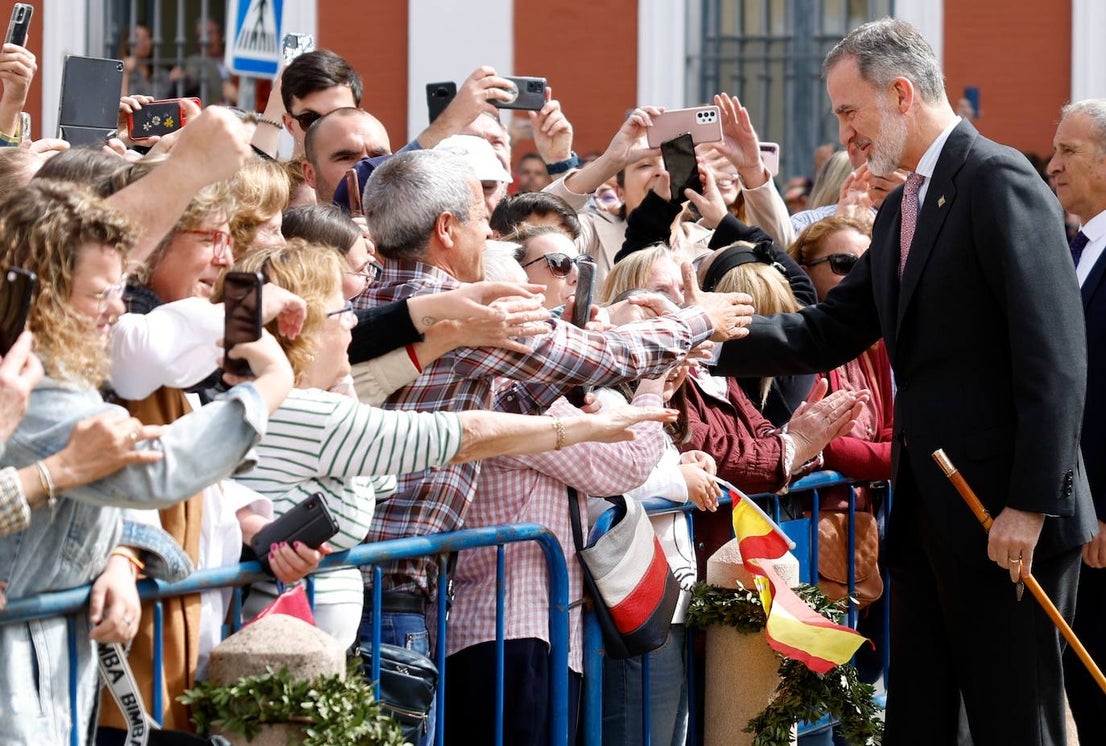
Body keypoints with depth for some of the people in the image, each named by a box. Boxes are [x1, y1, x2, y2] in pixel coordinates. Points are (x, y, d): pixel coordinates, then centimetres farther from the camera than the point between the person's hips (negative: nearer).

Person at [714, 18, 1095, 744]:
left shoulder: (999, 181, -12)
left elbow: (1056, 355, -19)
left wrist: (1031, 504, -22)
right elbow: (826, 334, 15)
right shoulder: (902, 209, 17)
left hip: (1006, 517, -9)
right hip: (929, 514, 9)